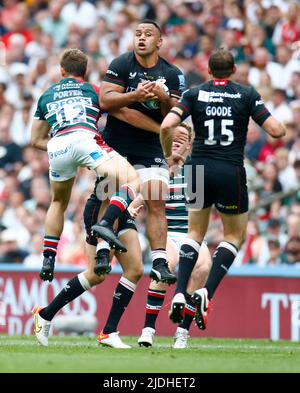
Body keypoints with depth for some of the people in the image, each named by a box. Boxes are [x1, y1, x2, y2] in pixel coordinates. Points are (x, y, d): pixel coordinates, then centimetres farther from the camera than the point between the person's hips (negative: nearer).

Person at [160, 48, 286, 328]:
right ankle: (206, 293, -6)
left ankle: (179, 294, 1)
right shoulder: (247, 95, -1)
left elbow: (166, 126, -8)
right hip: (231, 171, -2)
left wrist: (169, 155, 9)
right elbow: (275, 131, -5)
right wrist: (282, 126, 18)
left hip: (199, 168, 2)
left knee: (195, 233, 18)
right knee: (235, 236, 13)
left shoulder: (195, 94, 3)